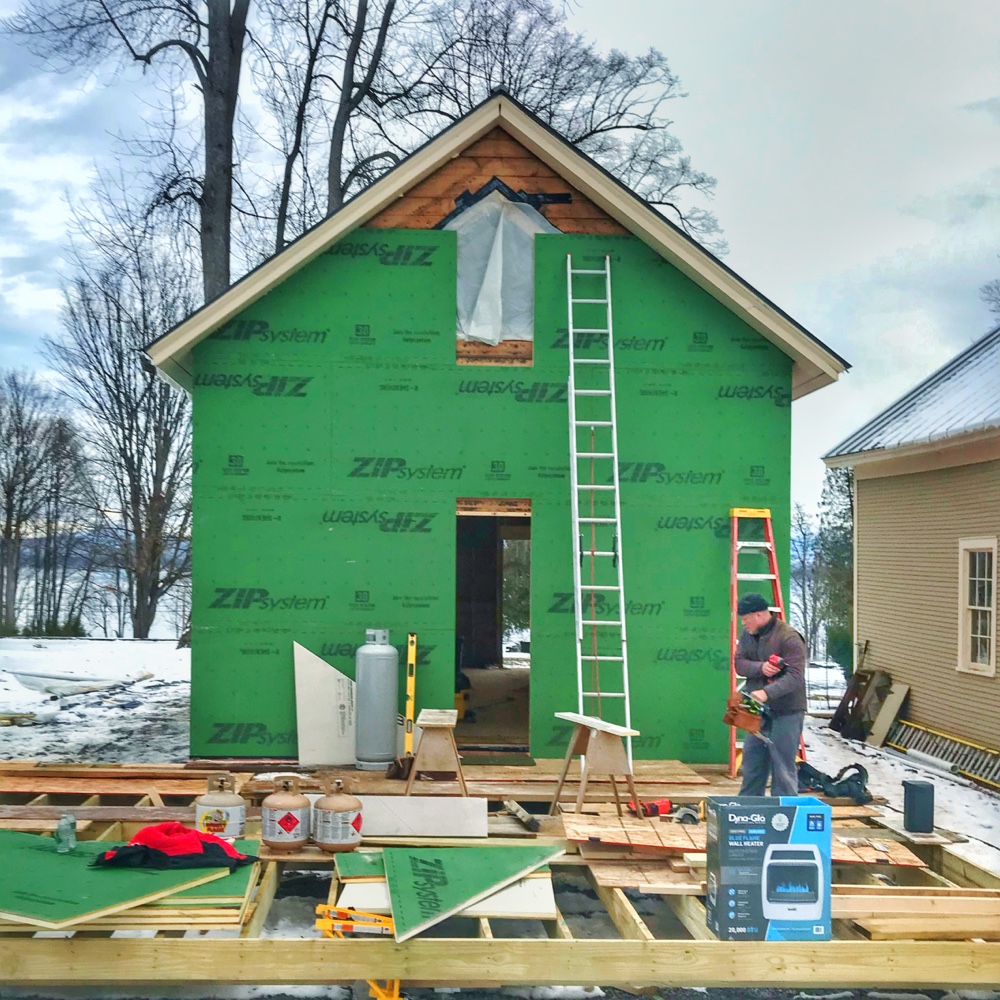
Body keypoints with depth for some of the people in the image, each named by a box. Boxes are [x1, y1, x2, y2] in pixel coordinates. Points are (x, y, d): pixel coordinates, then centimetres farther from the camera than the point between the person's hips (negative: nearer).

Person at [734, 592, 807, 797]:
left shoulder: (789, 638, -17)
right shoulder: (748, 634, 7)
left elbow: (795, 676, -23)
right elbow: (739, 663, 0)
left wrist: (767, 692, -35)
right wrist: (760, 667, -20)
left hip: (785, 713, -7)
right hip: (758, 711, 7)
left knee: (783, 767, -3)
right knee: (752, 763, 15)